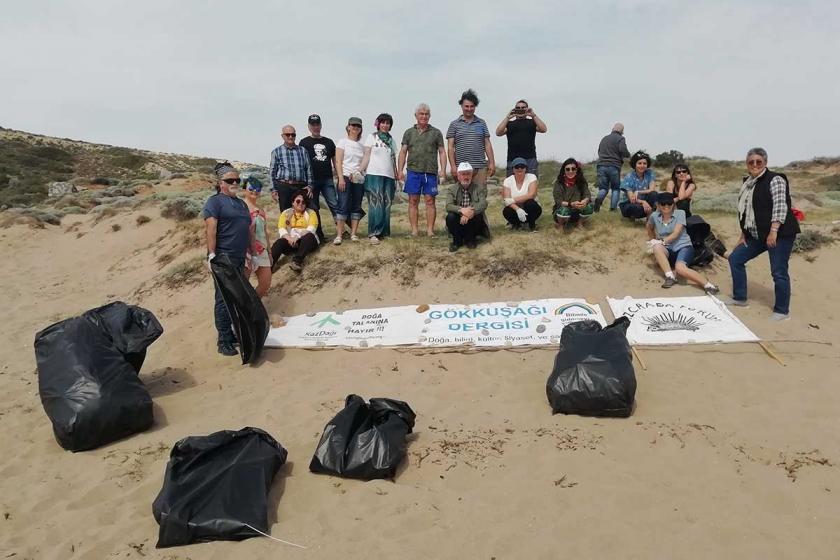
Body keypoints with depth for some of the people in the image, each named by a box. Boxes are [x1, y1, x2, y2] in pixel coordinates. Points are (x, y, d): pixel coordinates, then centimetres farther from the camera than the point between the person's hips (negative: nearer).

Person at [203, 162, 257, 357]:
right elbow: (210, 229, -14)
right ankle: (223, 340, -2)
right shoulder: (215, 201, -4)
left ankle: (231, 333, 22)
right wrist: (212, 255, -21)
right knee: (224, 299, -6)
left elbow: (249, 230, 23)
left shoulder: (241, 204, 20)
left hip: (239, 259, 8)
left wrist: (254, 252, 20)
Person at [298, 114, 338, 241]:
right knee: (314, 209, 2)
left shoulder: (329, 142, 14)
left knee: (335, 205, -6)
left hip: (327, 180, 2)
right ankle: (319, 235, 9)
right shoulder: (304, 143, 6)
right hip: (312, 181, -2)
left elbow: (335, 160, 16)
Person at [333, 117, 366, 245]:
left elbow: (364, 162, 16)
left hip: (359, 178, 5)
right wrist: (341, 178, -14)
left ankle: (353, 234, 8)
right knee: (343, 207, -9)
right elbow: (338, 161, -5)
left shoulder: (361, 146, 16)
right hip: (346, 177, -5)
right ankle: (339, 235, -9)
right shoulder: (343, 142, 3)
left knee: (356, 207, 3)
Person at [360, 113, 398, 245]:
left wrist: (396, 176, 16)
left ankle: (384, 232, 10)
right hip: (374, 175, -5)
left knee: (386, 204, 3)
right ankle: (373, 234, -13)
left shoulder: (391, 140, 19)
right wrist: (361, 171, -10)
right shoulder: (371, 137, 7)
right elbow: (366, 155, 1)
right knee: (376, 204, -12)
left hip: (388, 176, 5)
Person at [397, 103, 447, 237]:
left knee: (430, 201, -1)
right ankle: (414, 231, 5)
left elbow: (442, 152, 8)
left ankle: (430, 230, 2)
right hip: (413, 171, 1)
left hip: (431, 172, -1)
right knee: (413, 201, 1)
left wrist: (443, 170, -4)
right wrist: (400, 170, 1)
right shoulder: (409, 133, 13)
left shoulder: (436, 133, 11)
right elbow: (403, 152, 11)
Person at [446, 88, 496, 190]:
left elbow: (487, 144, 12)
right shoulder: (454, 124, 8)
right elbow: (450, 147, 3)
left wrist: (492, 163, 3)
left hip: (480, 168, 2)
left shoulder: (482, 123, 14)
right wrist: (453, 166, -7)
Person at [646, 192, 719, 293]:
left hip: (683, 247, -4)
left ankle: (709, 286, -34)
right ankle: (670, 277, -33)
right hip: (668, 250, 4)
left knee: (680, 268, -36)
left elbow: (676, 234, -14)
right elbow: (649, 228, 28)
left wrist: (662, 241, -26)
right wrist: (653, 241, 23)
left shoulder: (680, 213, -3)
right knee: (657, 247, -34)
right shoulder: (655, 216, 4)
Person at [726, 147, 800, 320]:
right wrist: (744, 234, 14)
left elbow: (780, 206, -19)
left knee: (779, 272, -6)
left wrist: (773, 231, -26)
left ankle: (782, 311, 7)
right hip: (757, 235, 8)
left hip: (779, 234, -8)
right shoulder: (748, 184, 13)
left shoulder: (775, 179, -10)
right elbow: (745, 211, 18)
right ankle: (740, 298, 20)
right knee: (735, 258, 9)